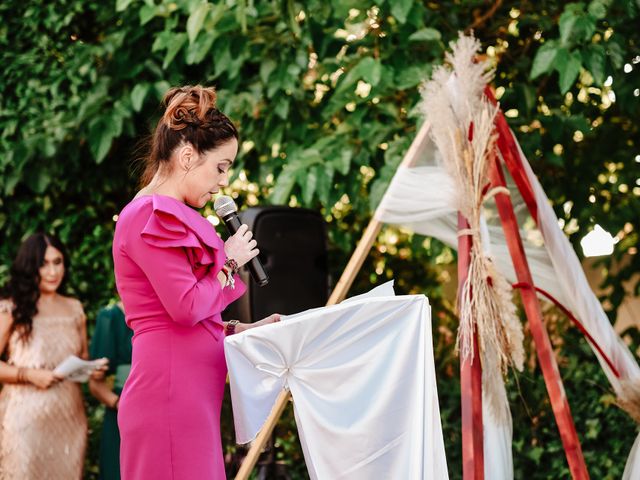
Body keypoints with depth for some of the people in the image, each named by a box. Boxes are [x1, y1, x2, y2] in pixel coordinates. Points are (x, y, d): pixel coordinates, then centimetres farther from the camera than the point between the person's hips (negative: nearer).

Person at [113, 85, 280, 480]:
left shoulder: (169, 218, 19)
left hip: (190, 394, 10)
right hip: (171, 389, -10)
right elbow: (187, 307, -19)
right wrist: (229, 262, -4)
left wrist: (239, 330, 13)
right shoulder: (151, 218, -11)